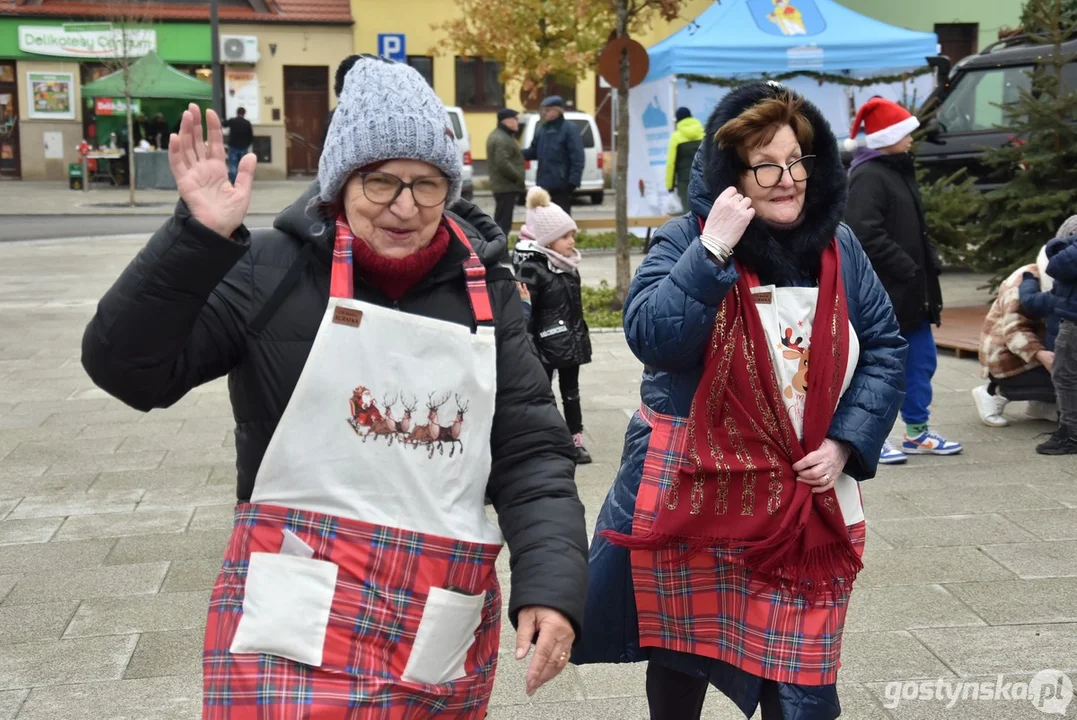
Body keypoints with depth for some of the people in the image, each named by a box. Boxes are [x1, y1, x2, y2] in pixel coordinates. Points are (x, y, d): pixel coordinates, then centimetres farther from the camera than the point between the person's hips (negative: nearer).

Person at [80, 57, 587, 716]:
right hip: (296, 631, -3)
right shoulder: (278, 269, -3)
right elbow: (129, 367, -6)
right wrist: (200, 239, -18)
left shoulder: (484, 292, 6)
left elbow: (531, 453, 3)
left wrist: (553, 583, -11)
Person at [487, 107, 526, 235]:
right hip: (507, 186, -11)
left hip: (501, 185, 11)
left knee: (500, 221, 15)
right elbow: (503, 163, -27)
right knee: (504, 222, -10)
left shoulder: (500, 135, 18)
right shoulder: (501, 139, -18)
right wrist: (518, 178, -18)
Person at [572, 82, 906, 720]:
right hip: (692, 495, -2)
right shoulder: (686, 241, -7)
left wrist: (846, 443, -5)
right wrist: (715, 249, -26)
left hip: (805, 503, 2)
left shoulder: (838, 249, 4)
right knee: (680, 656, 16)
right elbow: (651, 337, -22)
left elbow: (886, 349, 8)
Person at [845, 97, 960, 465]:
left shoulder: (898, 171, 16)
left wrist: (928, 264, 10)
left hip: (908, 289, 10)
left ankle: (917, 432, 26)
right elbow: (866, 235, -25)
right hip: (881, 291, -10)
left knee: (921, 360, 15)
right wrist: (906, 268, -21)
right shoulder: (866, 177, -15)